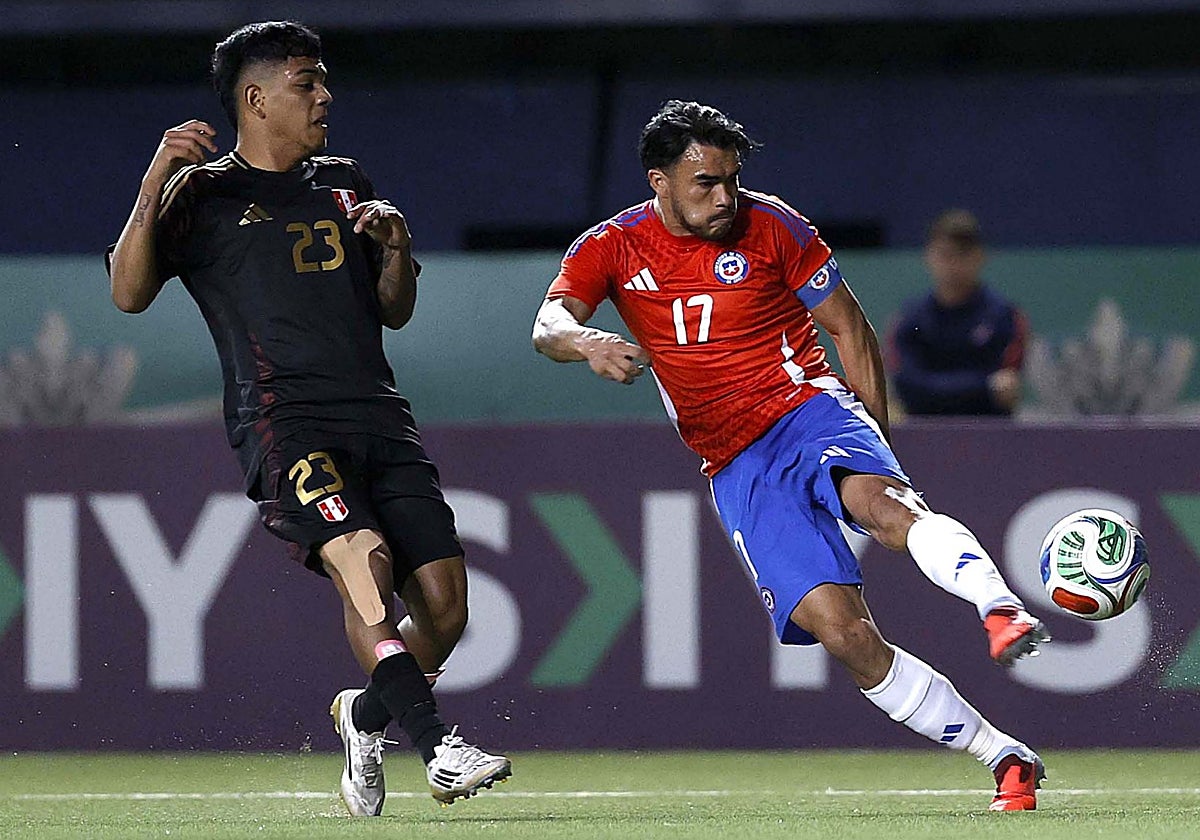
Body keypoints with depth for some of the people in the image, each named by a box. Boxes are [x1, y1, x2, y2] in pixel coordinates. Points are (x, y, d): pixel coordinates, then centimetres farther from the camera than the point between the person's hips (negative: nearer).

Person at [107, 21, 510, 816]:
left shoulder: (344, 184, 25)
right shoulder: (202, 194, 8)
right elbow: (130, 293, -6)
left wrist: (397, 245, 8)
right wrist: (155, 183, -16)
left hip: (380, 415, 5)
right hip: (283, 418, -5)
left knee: (444, 607, -6)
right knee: (362, 555, -31)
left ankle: (365, 714, 23)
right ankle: (440, 748, -36)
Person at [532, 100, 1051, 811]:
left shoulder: (769, 226, 2)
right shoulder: (613, 248, 5)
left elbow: (848, 326, 9)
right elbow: (548, 326, -10)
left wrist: (876, 437, 2)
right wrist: (588, 343, -34)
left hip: (808, 408, -1)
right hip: (736, 469, 1)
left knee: (883, 503, -39)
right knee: (843, 632, -16)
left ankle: (1003, 612, -61)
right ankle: (1007, 760, -14)